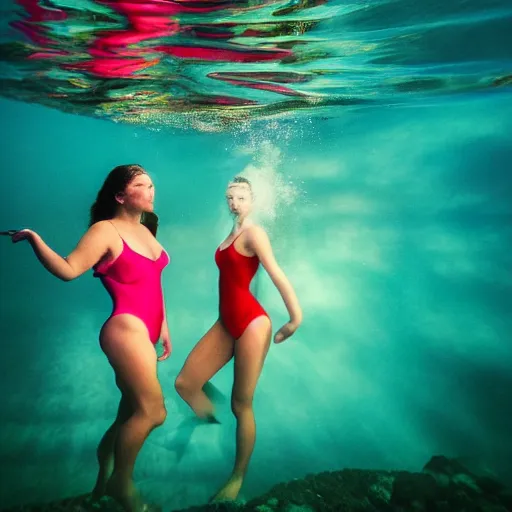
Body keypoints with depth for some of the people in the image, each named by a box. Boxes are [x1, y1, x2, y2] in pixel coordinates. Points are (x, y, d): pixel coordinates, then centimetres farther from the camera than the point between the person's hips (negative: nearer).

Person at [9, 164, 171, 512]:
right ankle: (121, 483, 13)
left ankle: (106, 474, 37)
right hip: (126, 329, -8)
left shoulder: (145, 230, 15)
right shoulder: (106, 230, -8)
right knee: (153, 410, -10)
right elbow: (68, 270, -17)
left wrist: (163, 327, 18)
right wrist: (34, 239, -25)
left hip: (145, 331, 8)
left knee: (134, 412, 16)